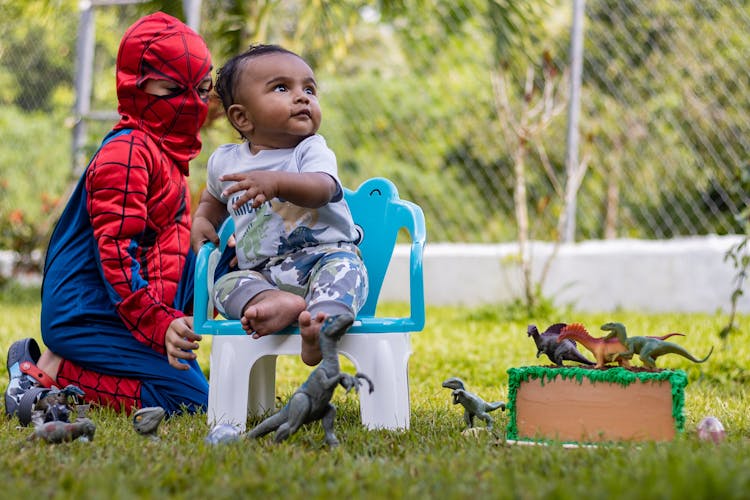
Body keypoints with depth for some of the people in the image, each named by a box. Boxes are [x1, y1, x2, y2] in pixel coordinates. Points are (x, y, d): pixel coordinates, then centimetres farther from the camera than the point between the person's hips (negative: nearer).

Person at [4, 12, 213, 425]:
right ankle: (50, 374, -12)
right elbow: (115, 249, -23)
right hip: (89, 314, -10)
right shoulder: (127, 153, -16)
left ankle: (51, 364, 8)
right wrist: (159, 323, -28)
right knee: (189, 397, -15)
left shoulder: (164, 152, 17)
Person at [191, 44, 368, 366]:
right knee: (227, 285, -21)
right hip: (263, 273, 4)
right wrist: (202, 220, 14)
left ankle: (323, 322, -61)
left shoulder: (312, 150, 1)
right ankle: (275, 304, -50)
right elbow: (214, 197, 36)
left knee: (343, 266, -33)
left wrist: (275, 181, -40)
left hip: (321, 256, -3)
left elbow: (323, 189, -23)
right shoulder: (224, 161, 12)